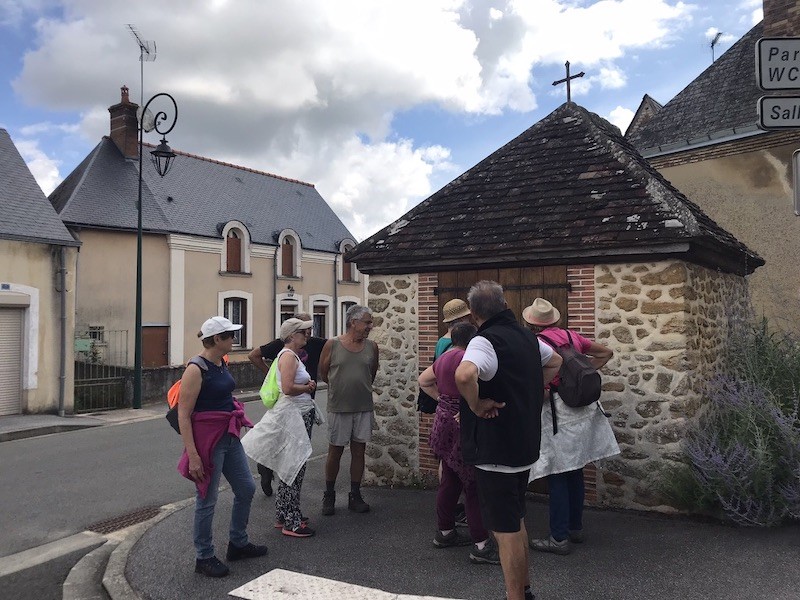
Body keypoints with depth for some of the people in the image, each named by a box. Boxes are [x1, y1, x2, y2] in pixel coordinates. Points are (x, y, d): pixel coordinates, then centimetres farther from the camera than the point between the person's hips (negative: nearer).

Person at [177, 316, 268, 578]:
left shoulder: (221, 364, 7)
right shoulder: (196, 369, -19)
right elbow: (183, 415, -20)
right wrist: (193, 455, -23)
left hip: (229, 437, 9)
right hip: (207, 439, -9)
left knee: (246, 489, 16)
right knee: (207, 500, 5)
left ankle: (238, 543, 34)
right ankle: (204, 557, 22)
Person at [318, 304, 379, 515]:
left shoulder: (372, 347, 2)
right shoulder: (332, 345, -7)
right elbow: (322, 374, 5)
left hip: (364, 408, 3)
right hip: (339, 408, -3)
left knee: (359, 451, 9)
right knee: (335, 452, 6)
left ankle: (355, 496, 21)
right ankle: (329, 496, 22)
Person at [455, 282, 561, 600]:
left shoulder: (485, 341, -20)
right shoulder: (527, 336, 6)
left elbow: (464, 375, -41)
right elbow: (555, 361, 26)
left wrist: (476, 405, -23)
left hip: (495, 451, -9)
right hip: (525, 446, 9)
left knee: (505, 529, 3)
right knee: (516, 521, 23)